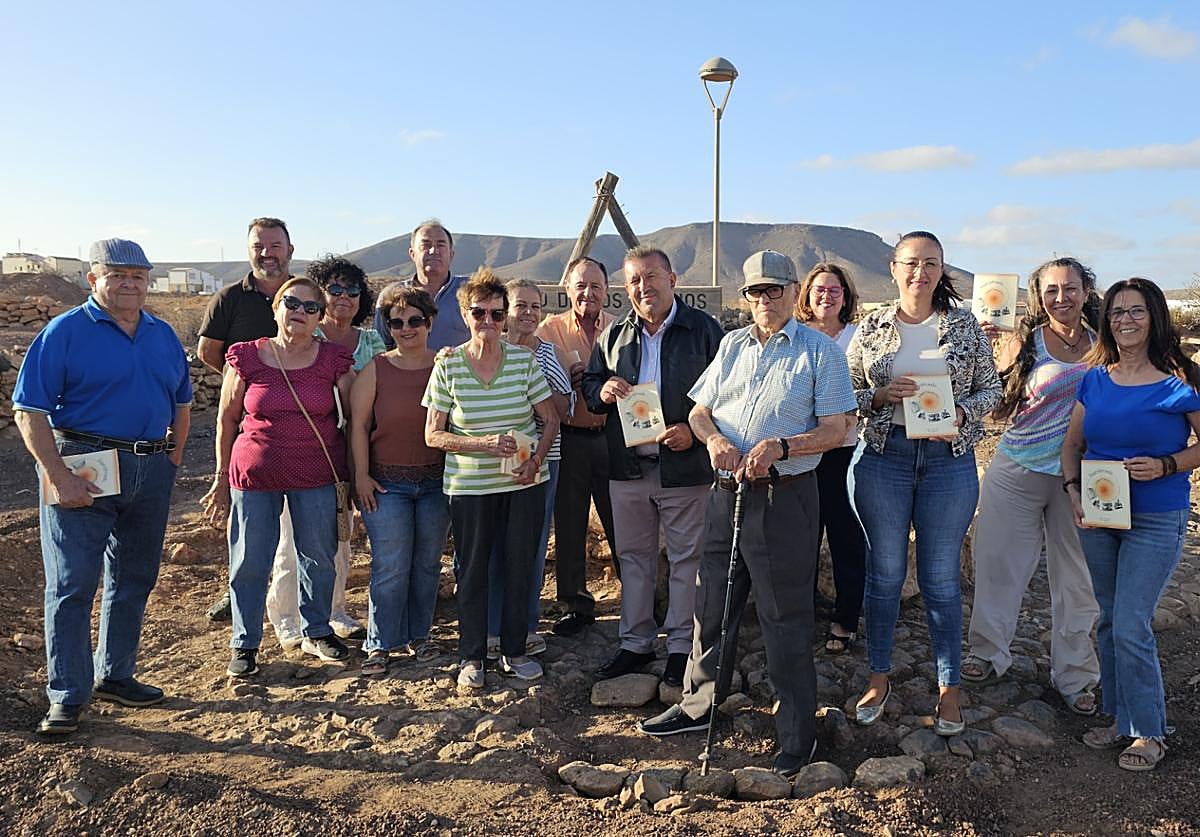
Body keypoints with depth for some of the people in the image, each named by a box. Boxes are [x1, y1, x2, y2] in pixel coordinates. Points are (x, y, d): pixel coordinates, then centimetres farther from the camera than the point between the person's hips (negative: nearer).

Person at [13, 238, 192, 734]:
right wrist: (59, 477, -18)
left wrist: (173, 457, 9)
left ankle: (115, 675, 29)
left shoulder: (163, 336, 11)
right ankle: (67, 696, 8)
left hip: (150, 471, 6)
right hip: (83, 470, -6)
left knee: (134, 580, 14)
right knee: (72, 584, -2)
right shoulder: (65, 332, -6)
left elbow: (181, 402, 21)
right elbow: (29, 410, -11)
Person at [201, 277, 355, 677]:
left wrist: (354, 474, 3)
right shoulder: (246, 358, -2)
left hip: (316, 478, 1)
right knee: (249, 562, 6)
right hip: (254, 475, -1)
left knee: (318, 558, 11)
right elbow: (226, 420, 4)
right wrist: (221, 478, 6)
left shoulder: (333, 360, -2)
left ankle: (316, 632, 30)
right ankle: (245, 644, 22)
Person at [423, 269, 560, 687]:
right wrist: (484, 443, -16)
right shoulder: (447, 366, -4)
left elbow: (551, 420, 6)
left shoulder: (524, 360, -1)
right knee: (472, 570, 7)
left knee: (520, 566, 8)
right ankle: (472, 656, 22)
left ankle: (514, 651, 25)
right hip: (469, 486, -1)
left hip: (524, 484, 1)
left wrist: (536, 460, -11)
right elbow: (433, 436, -2)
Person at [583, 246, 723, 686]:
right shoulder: (614, 335, 9)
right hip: (627, 468, 4)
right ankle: (635, 642, 27)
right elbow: (589, 384, 17)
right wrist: (602, 392, -7)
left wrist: (694, 430, -16)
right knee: (633, 556, 13)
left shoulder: (705, 330, -3)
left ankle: (681, 646, 20)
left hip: (685, 467, -4)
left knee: (686, 559, 6)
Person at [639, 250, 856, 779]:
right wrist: (714, 439, -9)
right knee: (711, 605, 15)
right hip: (726, 492, 6)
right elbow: (700, 410, 13)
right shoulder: (732, 345, 14)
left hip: (785, 497, -5)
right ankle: (698, 706, 32)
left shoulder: (820, 351, -2)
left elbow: (836, 430, -7)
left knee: (785, 617, 1)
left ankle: (797, 736, 15)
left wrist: (780, 447, -21)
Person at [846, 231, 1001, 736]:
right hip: (882, 457, 0)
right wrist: (882, 395, -14)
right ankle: (878, 679, 24)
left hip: (948, 458, 0)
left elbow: (991, 388, 7)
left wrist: (960, 415, -11)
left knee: (941, 578, 6)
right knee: (884, 572, 8)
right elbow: (846, 393, 5)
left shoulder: (965, 327, 4)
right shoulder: (871, 329, 3)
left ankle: (949, 688, 21)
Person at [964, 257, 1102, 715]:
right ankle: (988, 653, 27)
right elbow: (998, 409, -8)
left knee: (1077, 577, 9)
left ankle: (1075, 674, 25)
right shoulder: (1024, 342, -3)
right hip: (1018, 471, -2)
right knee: (1000, 564, 7)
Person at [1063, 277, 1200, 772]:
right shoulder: (1095, 379, 3)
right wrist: (1073, 491, -6)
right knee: (1110, 621, 14)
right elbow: (1072, 444, 9)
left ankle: (1149, 732, 15)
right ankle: (1121, 719, 30)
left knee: (1130, 627, -6)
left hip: (1156, 521, -5)